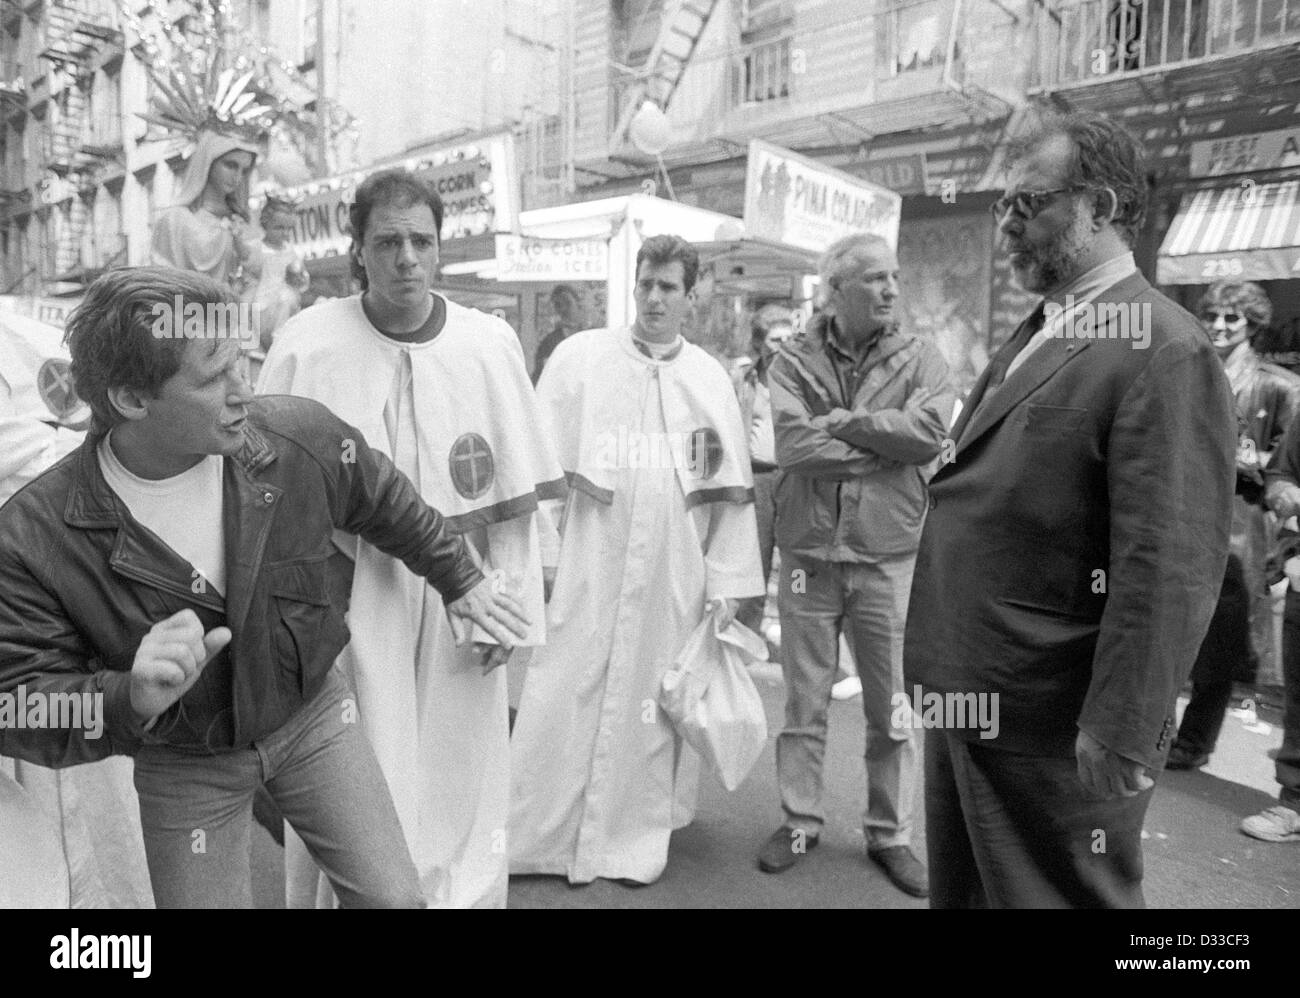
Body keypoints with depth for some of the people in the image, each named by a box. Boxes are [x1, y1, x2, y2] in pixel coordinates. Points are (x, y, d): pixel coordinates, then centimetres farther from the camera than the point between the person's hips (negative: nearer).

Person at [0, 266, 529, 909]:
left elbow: (389, 506, 1)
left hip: (311, 713, 2)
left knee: (394, 896, 6)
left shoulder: (303, 440, -19)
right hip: (182, 767, -1)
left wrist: (458, 579, 13)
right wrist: (131, 700, -39)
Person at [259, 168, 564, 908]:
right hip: (348, 595, -1)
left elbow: (515, 491, -1)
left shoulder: (491, 344, -3)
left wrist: (514, 608, -3)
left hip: (460, 593, 2)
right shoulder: (306, 345, -6)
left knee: (460, 779, 16)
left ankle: (464, 890, 39)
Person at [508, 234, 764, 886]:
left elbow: (729, 489, 8)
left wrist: (726, 581, 4)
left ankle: (636, 841, 26)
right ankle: (538, 835, 18)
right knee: (566, 697, 0)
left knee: (650, 703, 9)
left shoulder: (710, 378, 8)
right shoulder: (579, 357, 2)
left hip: (673, 575, 2)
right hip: (587, 564, -2)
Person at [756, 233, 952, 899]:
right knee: (803, 702, 12)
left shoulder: (919, 357, 2)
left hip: (889, 558, 0)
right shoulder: (795, 362, 0)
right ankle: (800, 820, 30)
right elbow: (793, 443, -16)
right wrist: (888, 439, -12)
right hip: (808, 556, 0)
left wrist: (840, 421, -12)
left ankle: (889, 834, 29)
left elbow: (932, 433, -15)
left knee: (891, 709, 11)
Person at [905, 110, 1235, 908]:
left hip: (1054, 726, -8)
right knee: (961, 891, 22)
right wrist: (945, 669, 13)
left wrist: (1120, 734, -20)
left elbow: (1169, 566, -21)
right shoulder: (1035, 335, 13)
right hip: (969, 699, 8)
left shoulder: (1164, 351, -15)